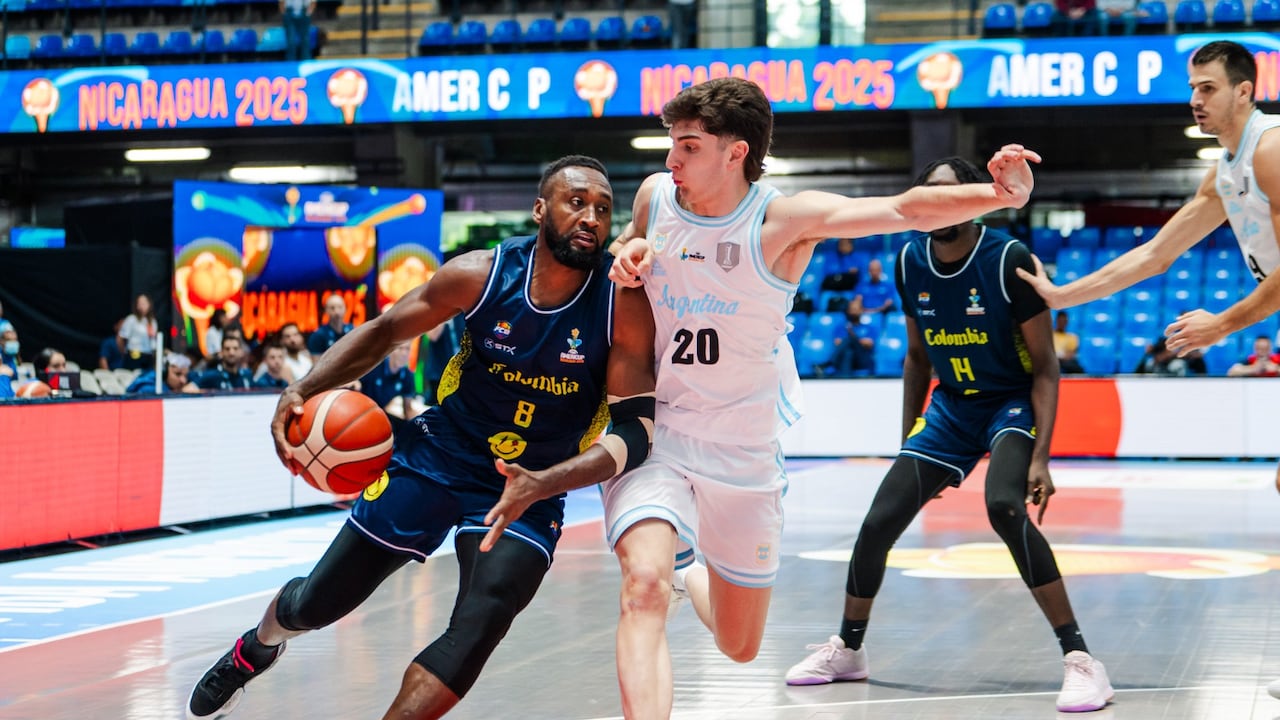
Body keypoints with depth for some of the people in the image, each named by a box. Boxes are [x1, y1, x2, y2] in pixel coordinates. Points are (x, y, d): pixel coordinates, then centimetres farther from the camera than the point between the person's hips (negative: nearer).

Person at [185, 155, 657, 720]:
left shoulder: (624, 305, -19)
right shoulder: (482, 274, -15)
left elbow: (635, 433, -23)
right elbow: (384, 330, -1)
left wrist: (543, 483, -38)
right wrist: (304, 388, -17)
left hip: (530, 487, -1)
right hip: (439, 456, 1)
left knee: (476, 634, -26)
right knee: (316, 604, 10)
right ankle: (254, 650, 47)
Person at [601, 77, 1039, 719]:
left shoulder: (785, 219, -15)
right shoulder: (655, 196, -6)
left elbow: (903, 210, -29)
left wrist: (996, 195, -47)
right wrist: (629, 253, -9)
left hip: (744, 451, 0)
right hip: (652, 432, 0)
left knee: (739, 647, 15)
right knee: (645, 585, -29)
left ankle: (693, 575, 47)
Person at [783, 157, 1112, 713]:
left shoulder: (1009, 259, -20)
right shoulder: (910, 263, -3)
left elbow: (1045, 364, -17)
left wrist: (1040, 457, -25)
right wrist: (907, 442, 11)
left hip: (1014, 402, -6)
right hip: (952, 404, 6)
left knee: (1005, 507, -33)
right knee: (879, 522, -1)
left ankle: (1078, 657, -26)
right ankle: (847, 649, 24)